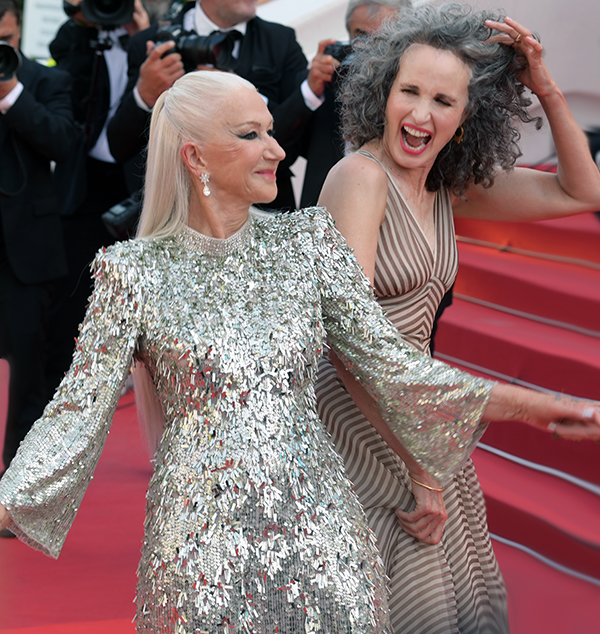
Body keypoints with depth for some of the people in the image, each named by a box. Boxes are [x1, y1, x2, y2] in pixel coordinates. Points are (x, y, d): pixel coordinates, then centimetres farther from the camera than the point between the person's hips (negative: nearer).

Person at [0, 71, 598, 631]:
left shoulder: (309, 240, 5)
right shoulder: (133, 271, -3)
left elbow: (390, 364, 5)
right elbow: (79, 410, -4)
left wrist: (528, 403, -2)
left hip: (319, 529, 3)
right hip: (201, 537, -2)